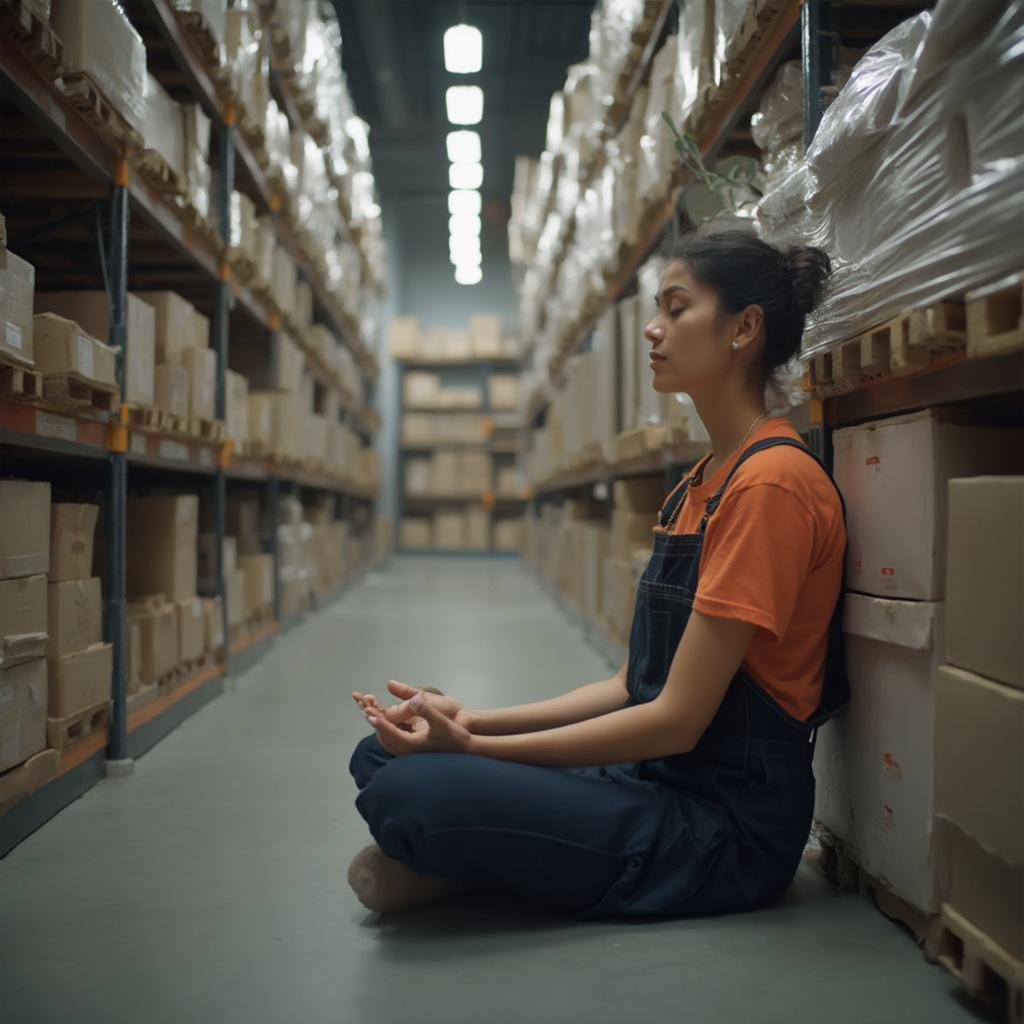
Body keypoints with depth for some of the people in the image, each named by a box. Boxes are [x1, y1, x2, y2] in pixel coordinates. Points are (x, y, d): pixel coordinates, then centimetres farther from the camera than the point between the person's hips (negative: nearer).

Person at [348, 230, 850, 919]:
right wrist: (474, 722, -1)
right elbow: (633, 686, 11)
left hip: (729, 828, -9)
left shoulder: (772, 482, -17)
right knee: (381, 755, 2)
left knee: (408, 796, -25)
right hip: (654, 778, 9)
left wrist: (471, 747, -17)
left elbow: (677, 719, -21)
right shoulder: (701, 482, 14)